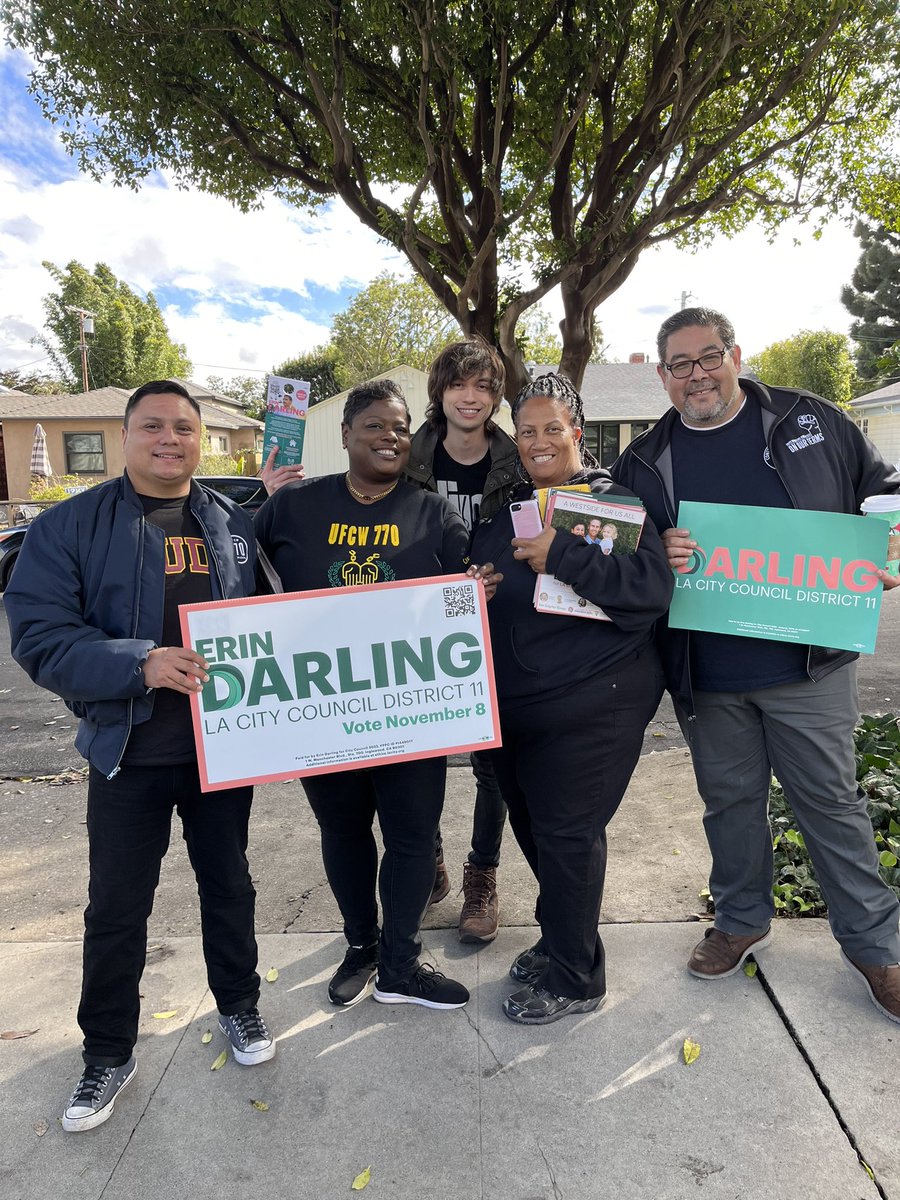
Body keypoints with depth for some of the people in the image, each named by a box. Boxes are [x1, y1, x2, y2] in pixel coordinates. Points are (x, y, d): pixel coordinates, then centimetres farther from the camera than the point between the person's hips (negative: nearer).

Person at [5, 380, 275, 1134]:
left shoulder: (235, 526, 4)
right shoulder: (71, 527, -6)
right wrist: (140, 664, -27)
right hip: (128, 755, -2)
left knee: (229, 886, 18)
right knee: (116, 909, 10)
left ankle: (239, 1006, 41)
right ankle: (108, 1054, 33)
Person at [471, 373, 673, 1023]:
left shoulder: (614, 500, -7)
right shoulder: (507, 508, 12)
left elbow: (653, 587, -21)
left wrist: (563, 555, -28)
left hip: (592, 703, -7)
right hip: (514, 706, 7)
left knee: (565, 832, 0)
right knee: (533, 825, 18)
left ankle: (574, 981, 22)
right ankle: (559, 943, 41)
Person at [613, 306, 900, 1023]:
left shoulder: (812, 420, 2)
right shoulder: (645, 462, 5)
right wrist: (655, 557, -12)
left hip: (808, 666, -1)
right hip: (706, 676, 2)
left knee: (830, 800, 9)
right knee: (730, 800, 16)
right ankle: (744, 921, 39)